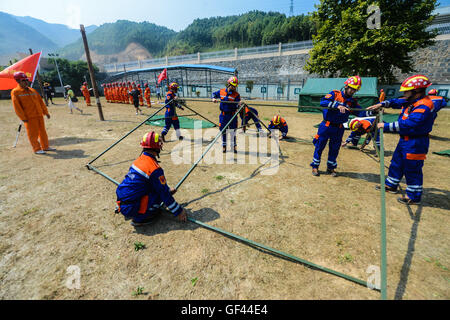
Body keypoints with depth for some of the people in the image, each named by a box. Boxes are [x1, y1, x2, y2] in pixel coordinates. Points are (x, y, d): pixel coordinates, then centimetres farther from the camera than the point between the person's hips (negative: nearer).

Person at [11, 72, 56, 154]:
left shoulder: (32, 90, 14)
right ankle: (36, 149, 6)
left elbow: (41, 102, 17)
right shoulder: (15, 92, -2)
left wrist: (46, 112, 13)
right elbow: (16, 106, -7)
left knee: (43, 131, 9)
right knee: (33, 133, -1)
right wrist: (23, 118, -12)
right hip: (29, 117, -5)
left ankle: (45, 147, 19)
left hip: (39, 115, 5)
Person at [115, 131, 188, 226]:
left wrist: (167, 190, 32)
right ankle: (139, 218, -3)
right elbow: (164, 195, -14)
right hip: (130, 209, -8)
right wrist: (179, 212, -3)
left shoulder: (139, 160, 6)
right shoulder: (155, 169, -19)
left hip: (121, 203, 8)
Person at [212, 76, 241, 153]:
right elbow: (214, 94, 21)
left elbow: (236, 106, -15)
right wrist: (214, 98, 1)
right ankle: (224, 145, 23)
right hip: (223, 115, 2)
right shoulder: (221, 91, 1)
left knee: (233, 131, 4)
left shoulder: (236, 95, -6)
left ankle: (234, 145, 19)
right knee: (223, 131, 8)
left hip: (232, 115, -2)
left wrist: (238, 105, -37)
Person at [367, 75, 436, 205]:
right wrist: (381, 104, 5)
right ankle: (391, 185, 36)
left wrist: (386, 126, -28)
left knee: (412, 170, 1)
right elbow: (396, 102, 21)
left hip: (415, 144, -10)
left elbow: (407, 124, -32)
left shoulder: (424, 106, -23)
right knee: (396, 163, 20)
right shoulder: (411, 101, 5)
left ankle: (414, 197, 16)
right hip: (404, 140, 10)